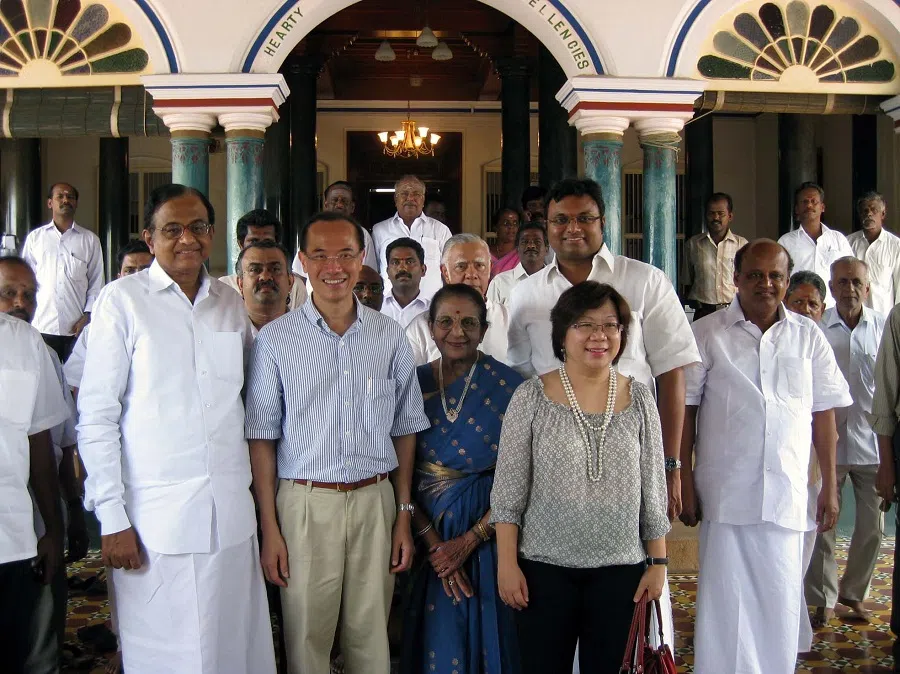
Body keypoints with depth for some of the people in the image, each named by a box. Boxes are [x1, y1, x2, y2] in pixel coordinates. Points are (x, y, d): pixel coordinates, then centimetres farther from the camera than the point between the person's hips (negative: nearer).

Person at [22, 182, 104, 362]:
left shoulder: (90, 240, 9)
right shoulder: (35, 237, 10)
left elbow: (96, 283, 7)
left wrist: (87, 316, -3)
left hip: (77, 328, 0)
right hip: (43, 327, 0)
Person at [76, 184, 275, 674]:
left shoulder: (231, 304, 10)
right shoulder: (123, 299, -3)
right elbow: (96, 415, -5)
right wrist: (112, 518, -9)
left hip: (230, 512, 4)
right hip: (154, 517, -4)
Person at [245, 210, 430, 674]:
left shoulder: (389, 336, 4)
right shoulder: (275, 339, -3)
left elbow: (405, 430, 9)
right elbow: (262, 440, -1)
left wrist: (404, 516, 6)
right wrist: (269, 529, -4)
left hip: (375, 501, 2)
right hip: (306, 502, -2)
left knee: (371, 637, 12)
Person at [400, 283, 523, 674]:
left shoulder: (507, 386, -7)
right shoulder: (413, 384, -1)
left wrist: (469, 541, -15)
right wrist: (433, 542, -12)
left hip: (487, 532, -2)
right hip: (426, 531, 2)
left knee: (486, 638, 10)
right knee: (437, 642, 13)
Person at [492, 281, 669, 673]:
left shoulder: (639, 399, 3)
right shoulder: (532, 398, -4)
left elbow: (652, 489, 6)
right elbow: (508, 491, -3)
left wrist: (658, 562, 4)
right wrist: (506, 563, -6)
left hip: (621, 569, 2)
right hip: (545, 567, -2)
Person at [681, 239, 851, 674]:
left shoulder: (808, 336, 8)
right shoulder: (706, 334, 0)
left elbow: (823, 414, 10)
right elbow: (684, 411, 0)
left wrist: (830, 486, 8)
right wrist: (684, 482, -4)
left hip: (787, 494, 2)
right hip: (725, 492, -2)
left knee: (781, 604, 8)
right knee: (724, 602, 3)